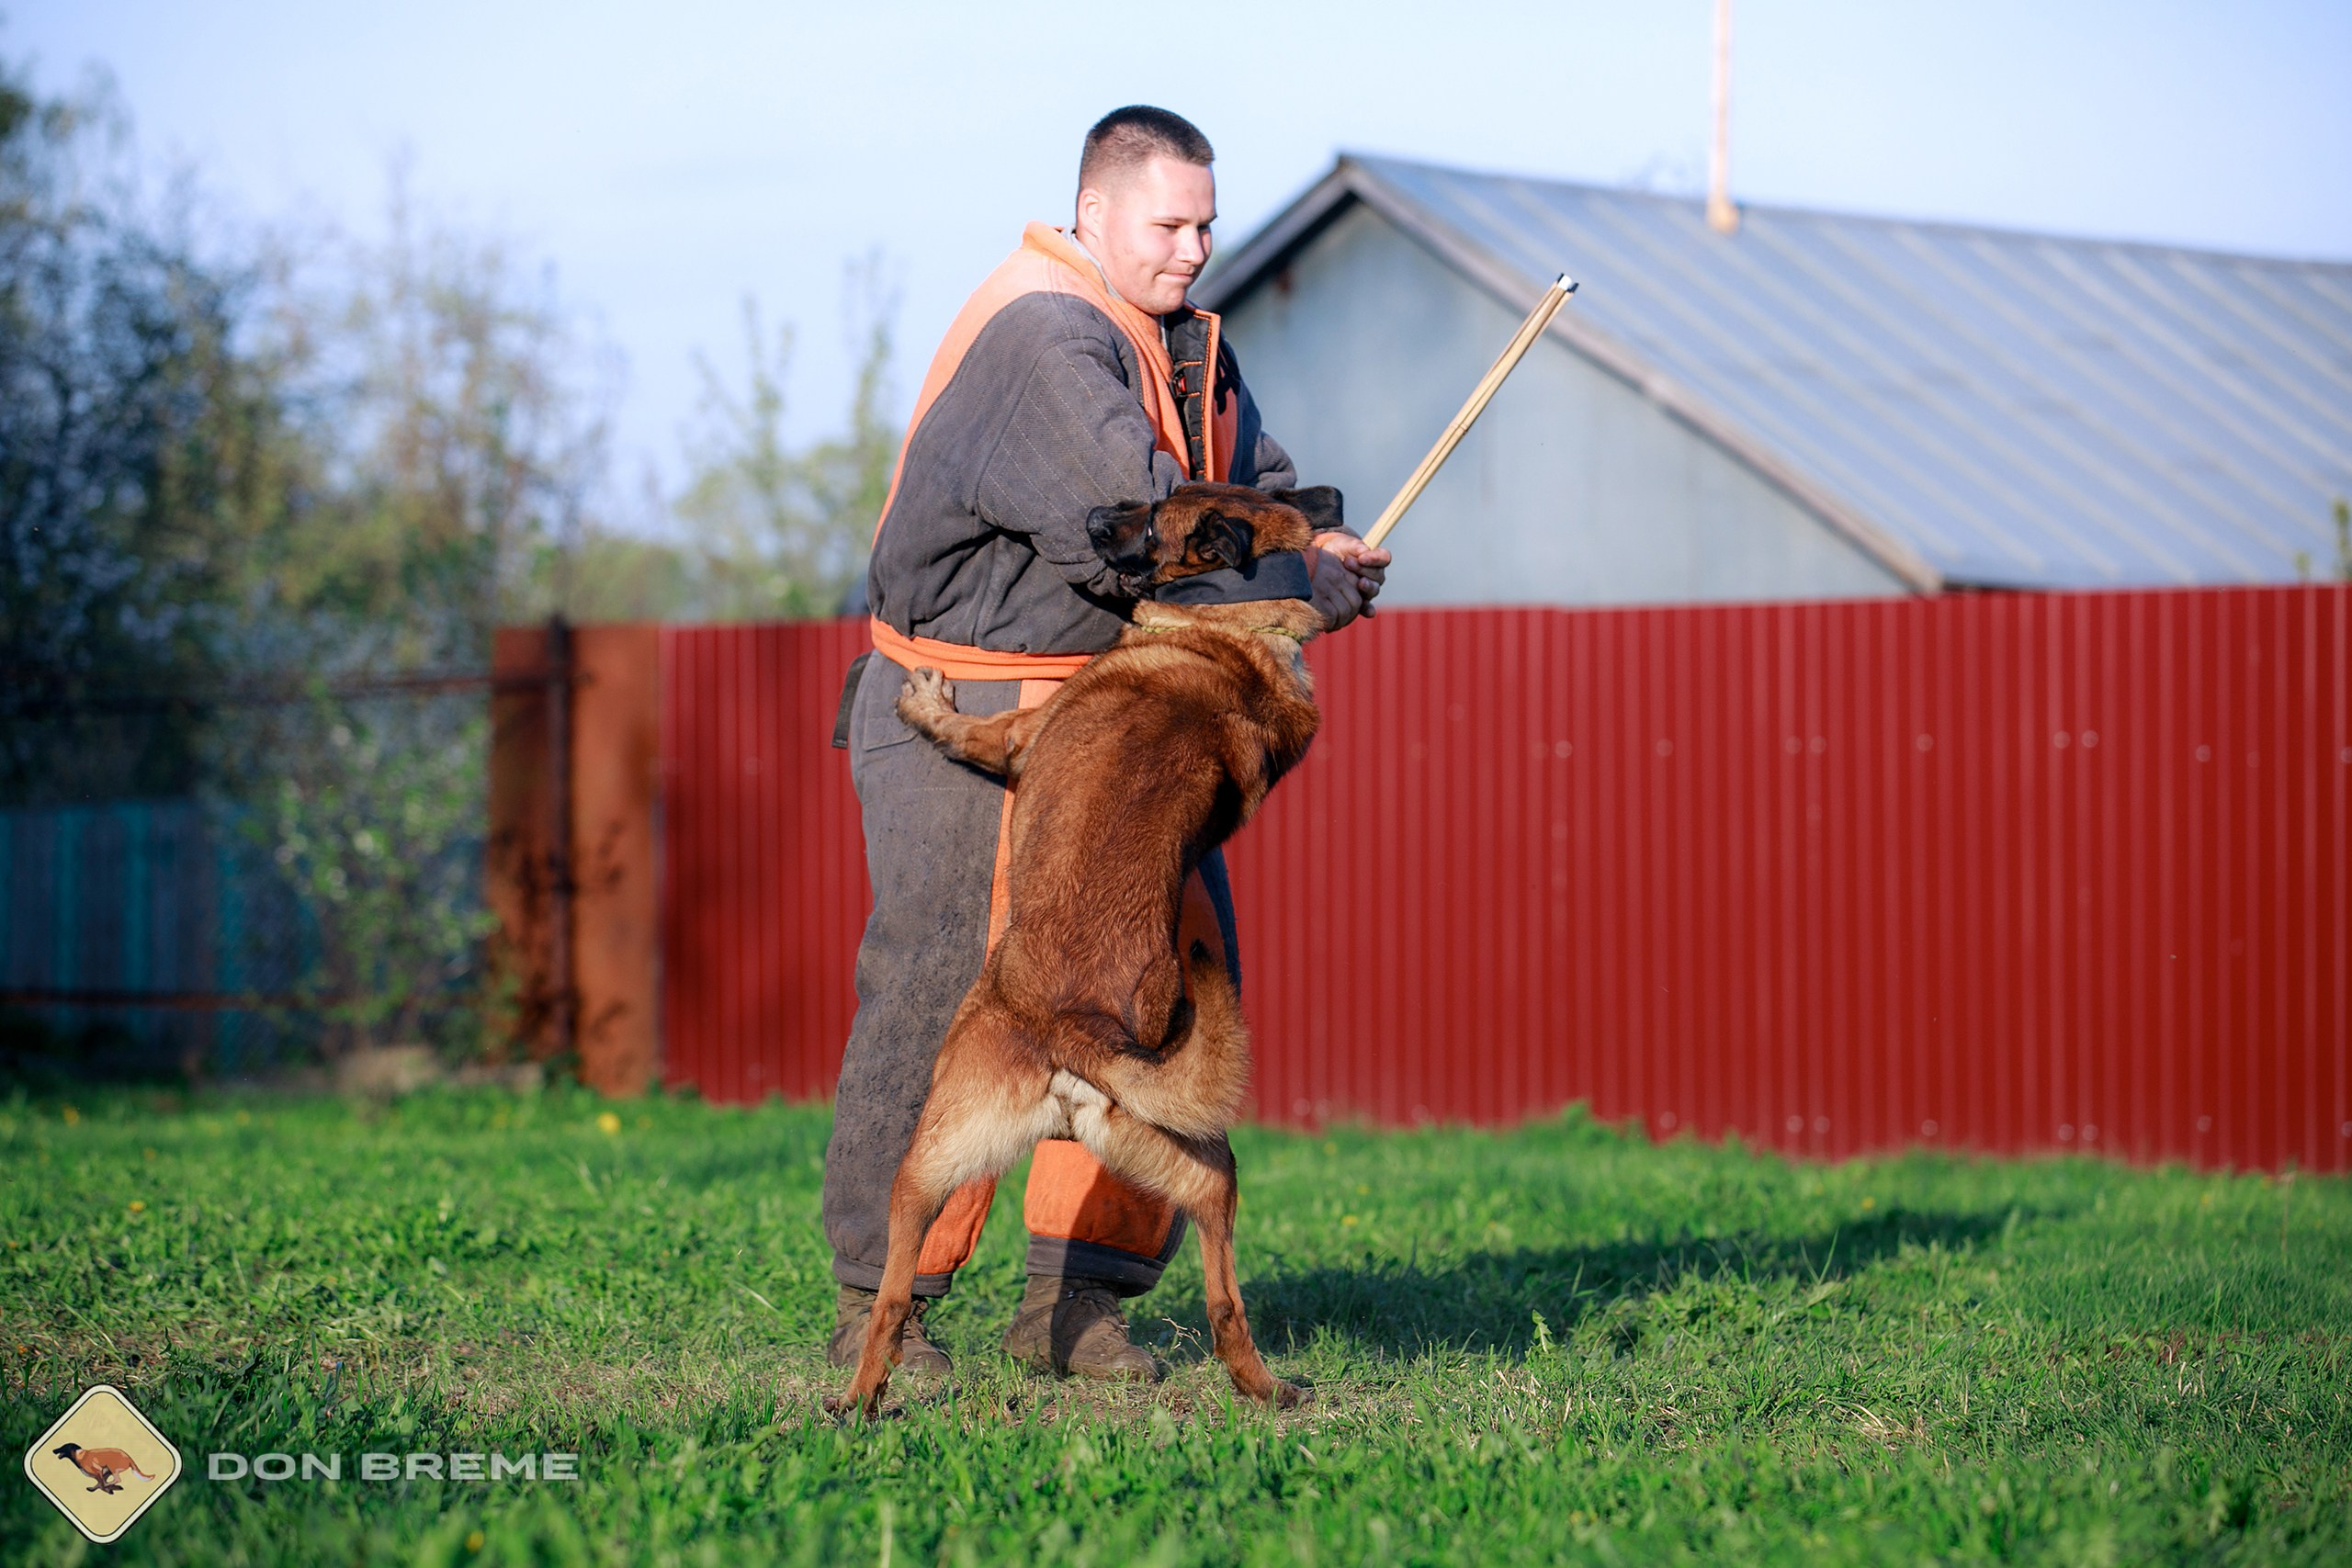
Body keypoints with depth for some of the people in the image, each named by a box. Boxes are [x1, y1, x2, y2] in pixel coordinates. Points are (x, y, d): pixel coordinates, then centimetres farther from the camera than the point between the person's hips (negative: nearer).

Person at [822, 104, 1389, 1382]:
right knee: (945, 993, -9)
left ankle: (1076, 1298, 10)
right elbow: (1133, 523, -27)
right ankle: (876, 1304, 2)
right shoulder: (1040, 338, -19)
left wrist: (1313, 540, -9)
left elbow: (1252, 476, 15)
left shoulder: (1183, 341, 13)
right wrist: (1295, 589, -18)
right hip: (966, 713, -9)